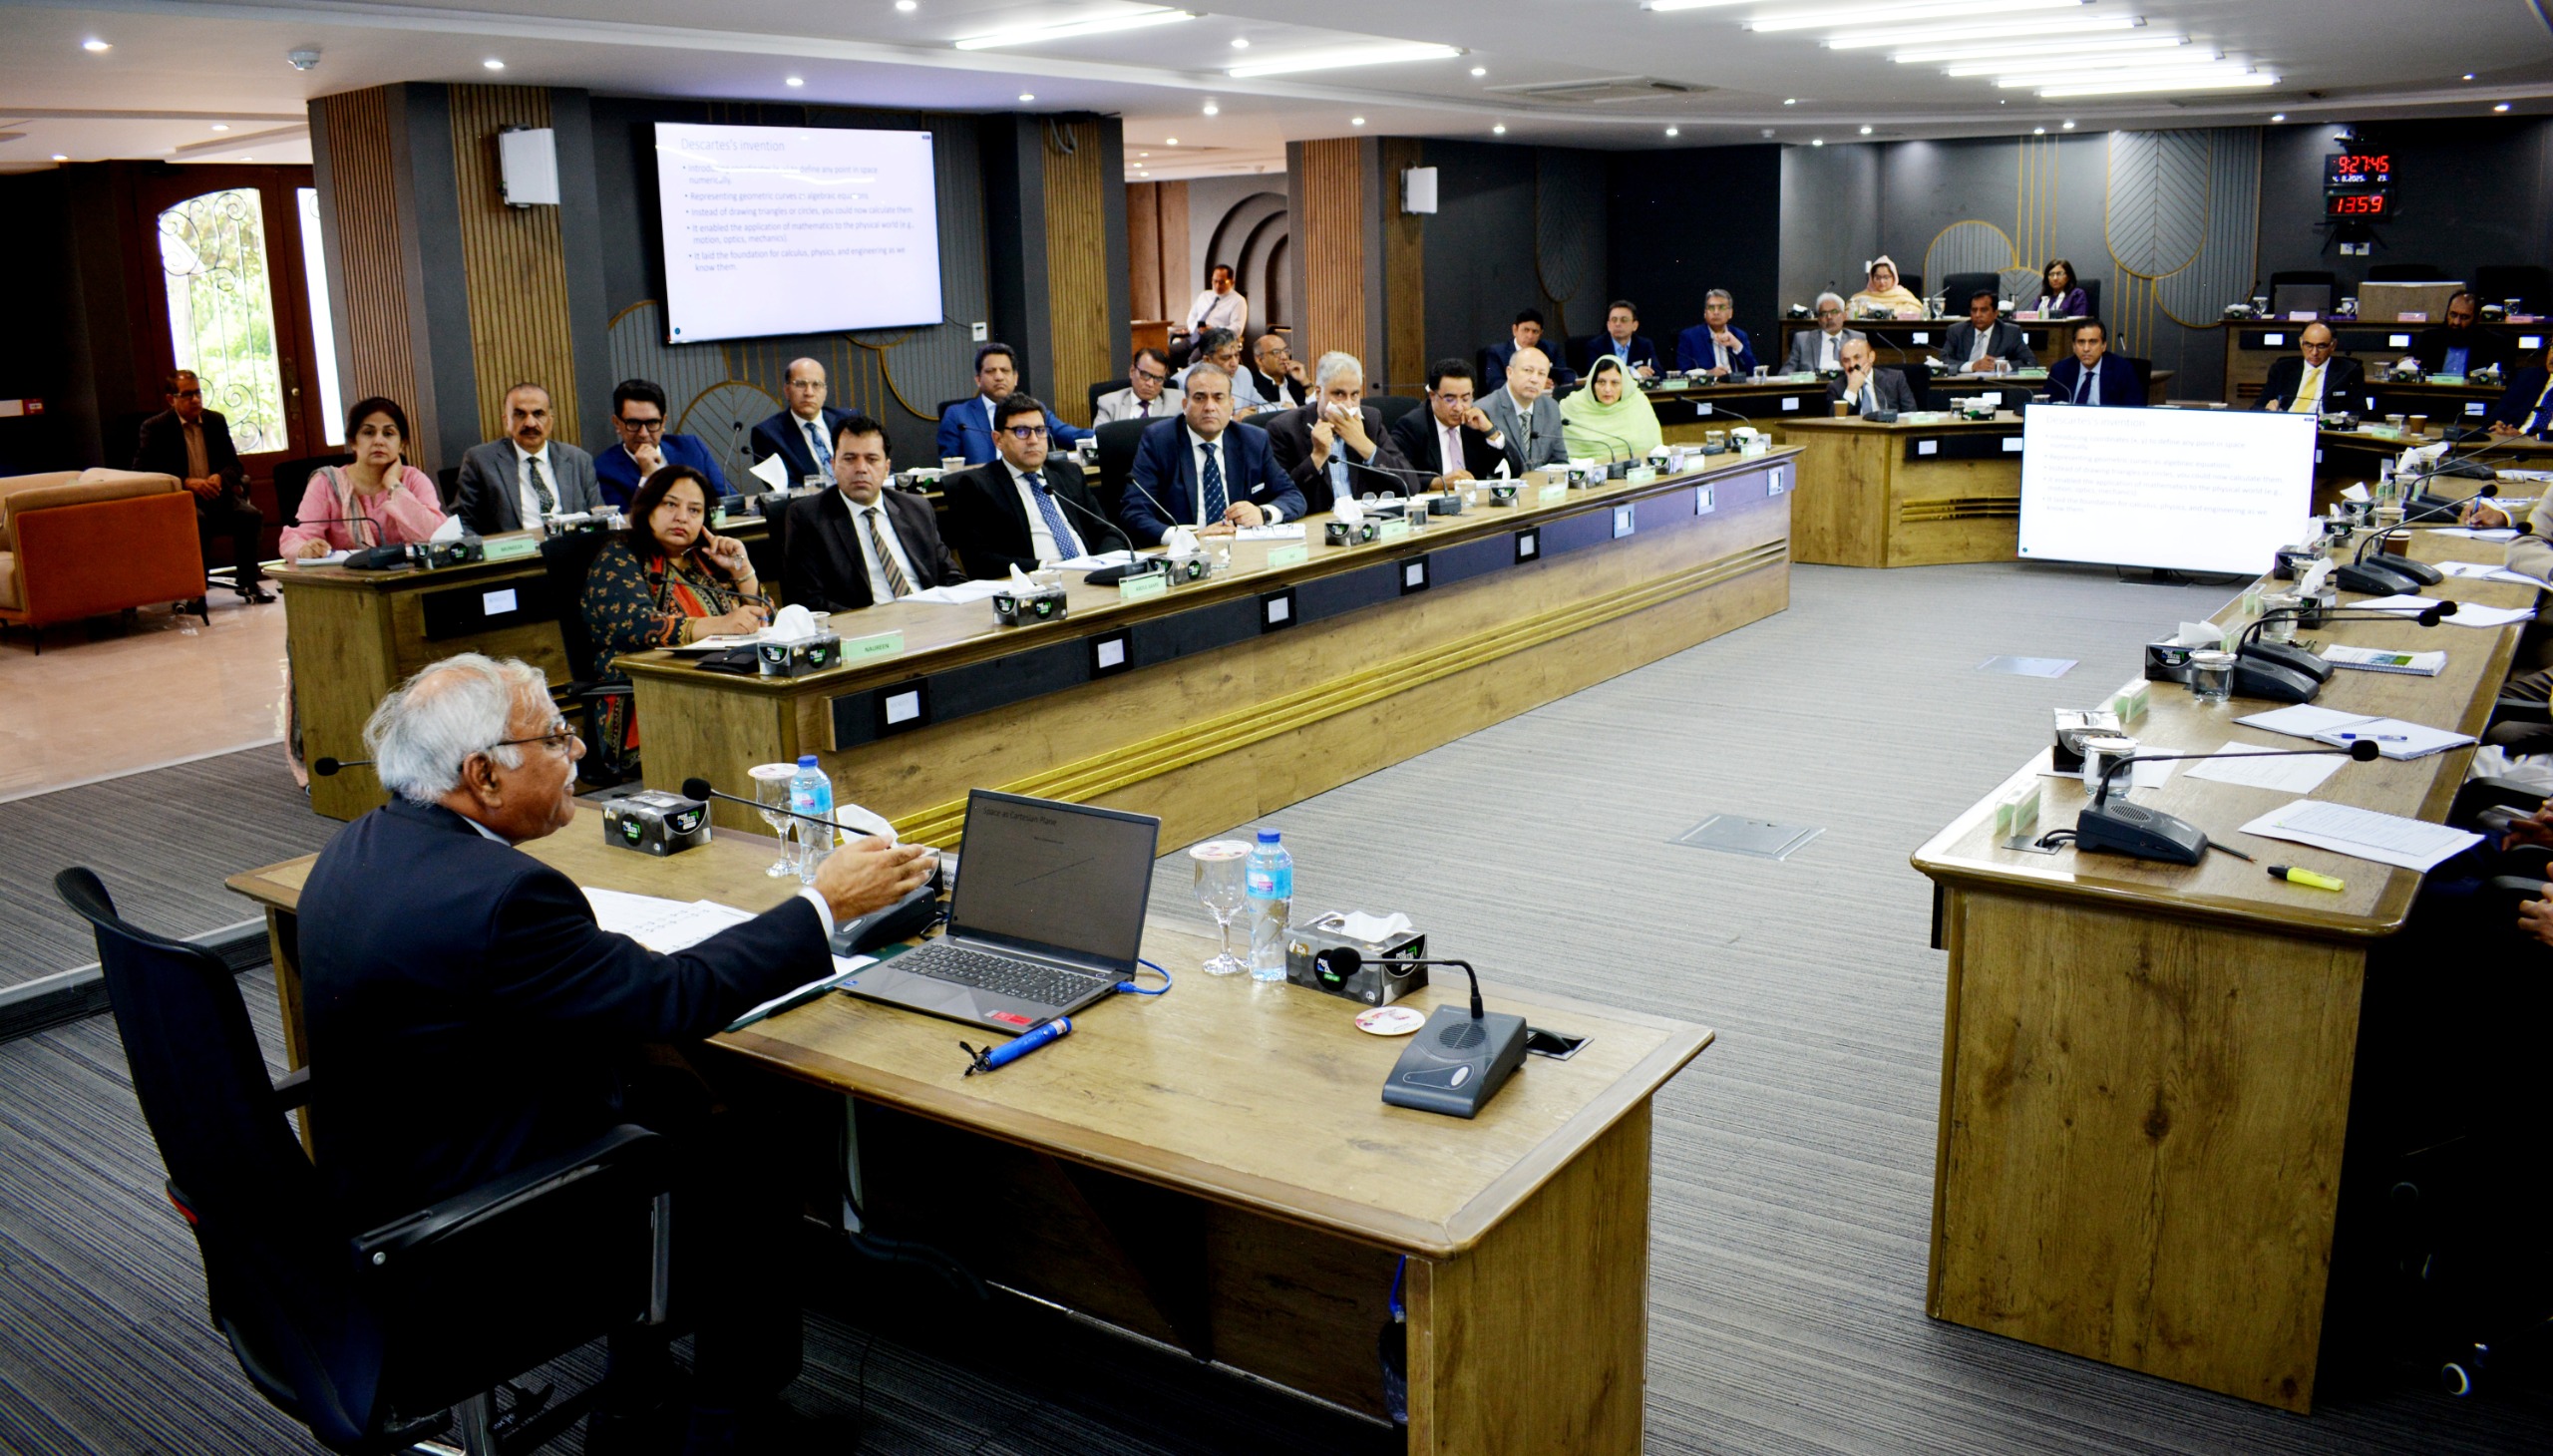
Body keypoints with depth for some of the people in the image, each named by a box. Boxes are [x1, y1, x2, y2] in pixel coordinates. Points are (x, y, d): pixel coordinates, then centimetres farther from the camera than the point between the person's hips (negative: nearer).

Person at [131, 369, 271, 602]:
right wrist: (186, 482, -20)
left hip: (215, 493, 4)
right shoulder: (154, 428, 0)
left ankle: (247, 581, -11)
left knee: (251, 515, -26)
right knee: (197, 520, -38)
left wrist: (220, 477, -12)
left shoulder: (216, 421, 13)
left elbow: (235, 464, 13)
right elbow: (142, 472, -8)